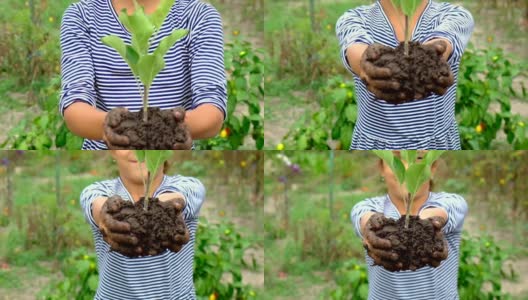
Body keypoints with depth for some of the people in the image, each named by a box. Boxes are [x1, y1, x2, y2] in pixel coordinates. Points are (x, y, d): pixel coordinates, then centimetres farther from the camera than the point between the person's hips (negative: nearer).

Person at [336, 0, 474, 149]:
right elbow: (356, 47, -27)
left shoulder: (455, 16, -4)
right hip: (373, 146, 0)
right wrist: (366, 61, -51)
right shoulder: (353, 19, -3)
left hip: (438, 145, 0)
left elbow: (442, 42, -27)